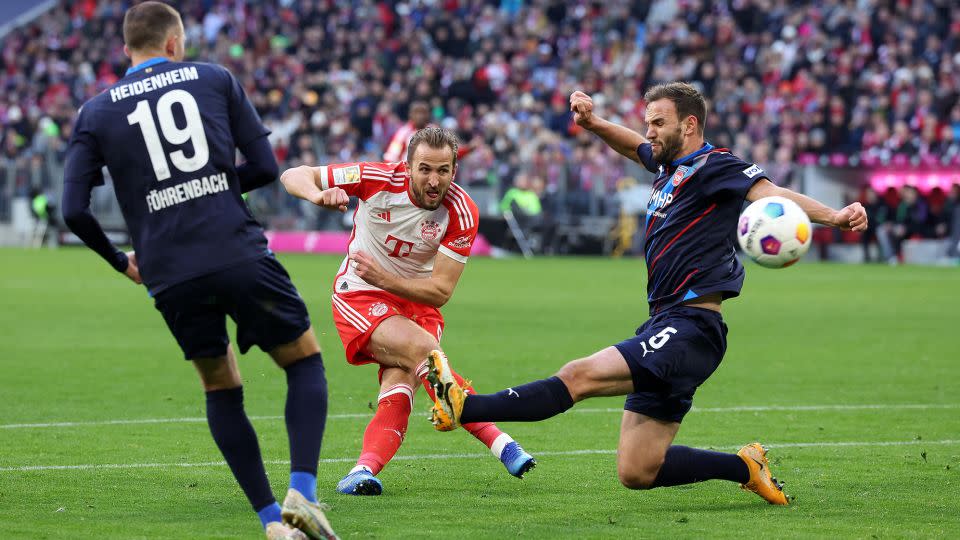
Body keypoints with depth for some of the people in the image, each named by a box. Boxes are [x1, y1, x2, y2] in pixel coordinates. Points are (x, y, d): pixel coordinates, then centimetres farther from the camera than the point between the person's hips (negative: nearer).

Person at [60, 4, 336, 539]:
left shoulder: (96, 112, 11)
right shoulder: (215, 79, 9)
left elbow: (74, 209, 4)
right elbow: (266, 167, 6)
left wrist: (121, 261, 19)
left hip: (170, 276, 2)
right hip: (240, 254, -2)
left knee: (221, 390, 20)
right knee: (306, 362, 14)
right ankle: (302, 492, -7)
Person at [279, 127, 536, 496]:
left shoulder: (462, 212, -15)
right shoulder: (378, 179, -17)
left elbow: (440, 292, -15)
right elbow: (293, 175, -11)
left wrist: (384, 278, -30)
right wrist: (319, 194, -35)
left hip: (417, 303, 3)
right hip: (361, 297, -3)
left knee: (400, 382, -25)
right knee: (423, 348, -28)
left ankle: (365, 468, -38)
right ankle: (497, 441, -28)